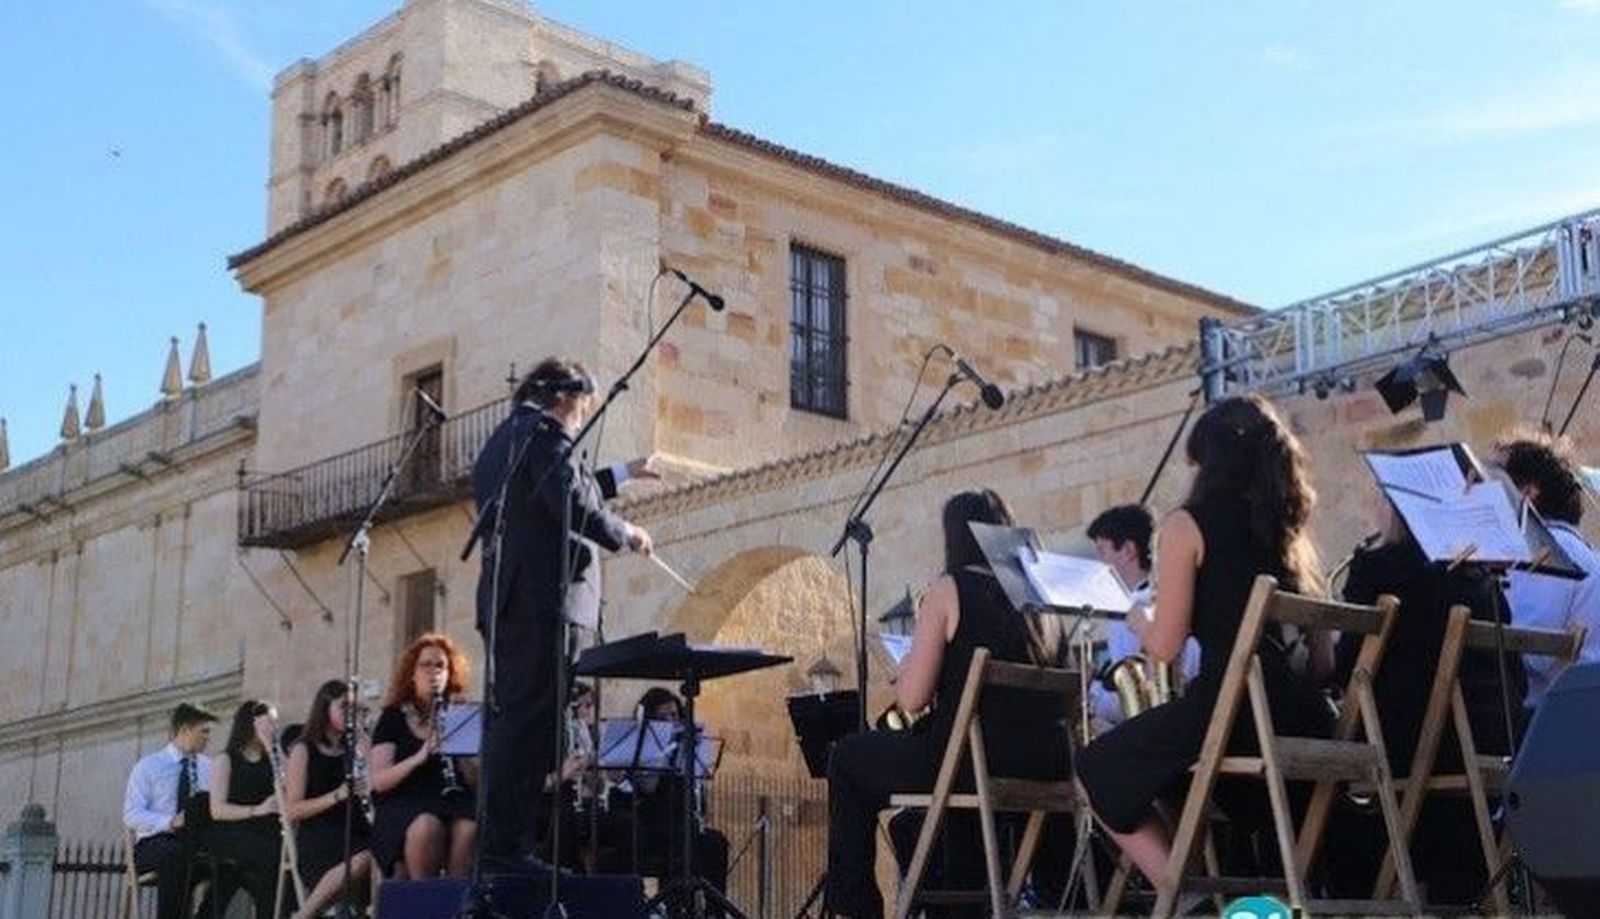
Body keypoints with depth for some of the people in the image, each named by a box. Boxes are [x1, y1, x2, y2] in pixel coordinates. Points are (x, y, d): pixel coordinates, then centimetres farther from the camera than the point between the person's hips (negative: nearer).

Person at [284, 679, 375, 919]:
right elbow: (293, 810, -4)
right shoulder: (304, 751, 5)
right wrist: (337, 795, -15)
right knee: (363, 859, -36)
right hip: (317, 836, -4)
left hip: (354, 830, 4)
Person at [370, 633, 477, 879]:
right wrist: (419, 756, -17)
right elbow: (379, 781, -3)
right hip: (404, 805, -2)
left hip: (455, 801, 2)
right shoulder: (394, 717, 9)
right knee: (427, 826, -37)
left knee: (471, 828, -33)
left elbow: (475, 781, 8)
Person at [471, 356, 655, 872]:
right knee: (530, 720, -12)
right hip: (540, 597, -10)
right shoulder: (543, 431, -5)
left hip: (504, 598, 10)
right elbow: (574, 505, -17)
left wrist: (623, 474, 43)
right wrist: (625, 535, -1)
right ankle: (507, 846, -15)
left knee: (512, 719, 12)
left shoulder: (503, 438, 25)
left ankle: (496, 845, 12)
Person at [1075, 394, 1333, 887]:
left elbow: (1164, 646, -6)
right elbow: (1319, 654, 18)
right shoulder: (1287, 527, 16)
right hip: (1303, 715, 7)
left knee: (1097, 769, 15)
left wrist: (1137, 620, 17)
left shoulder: (1187, 525, -3)